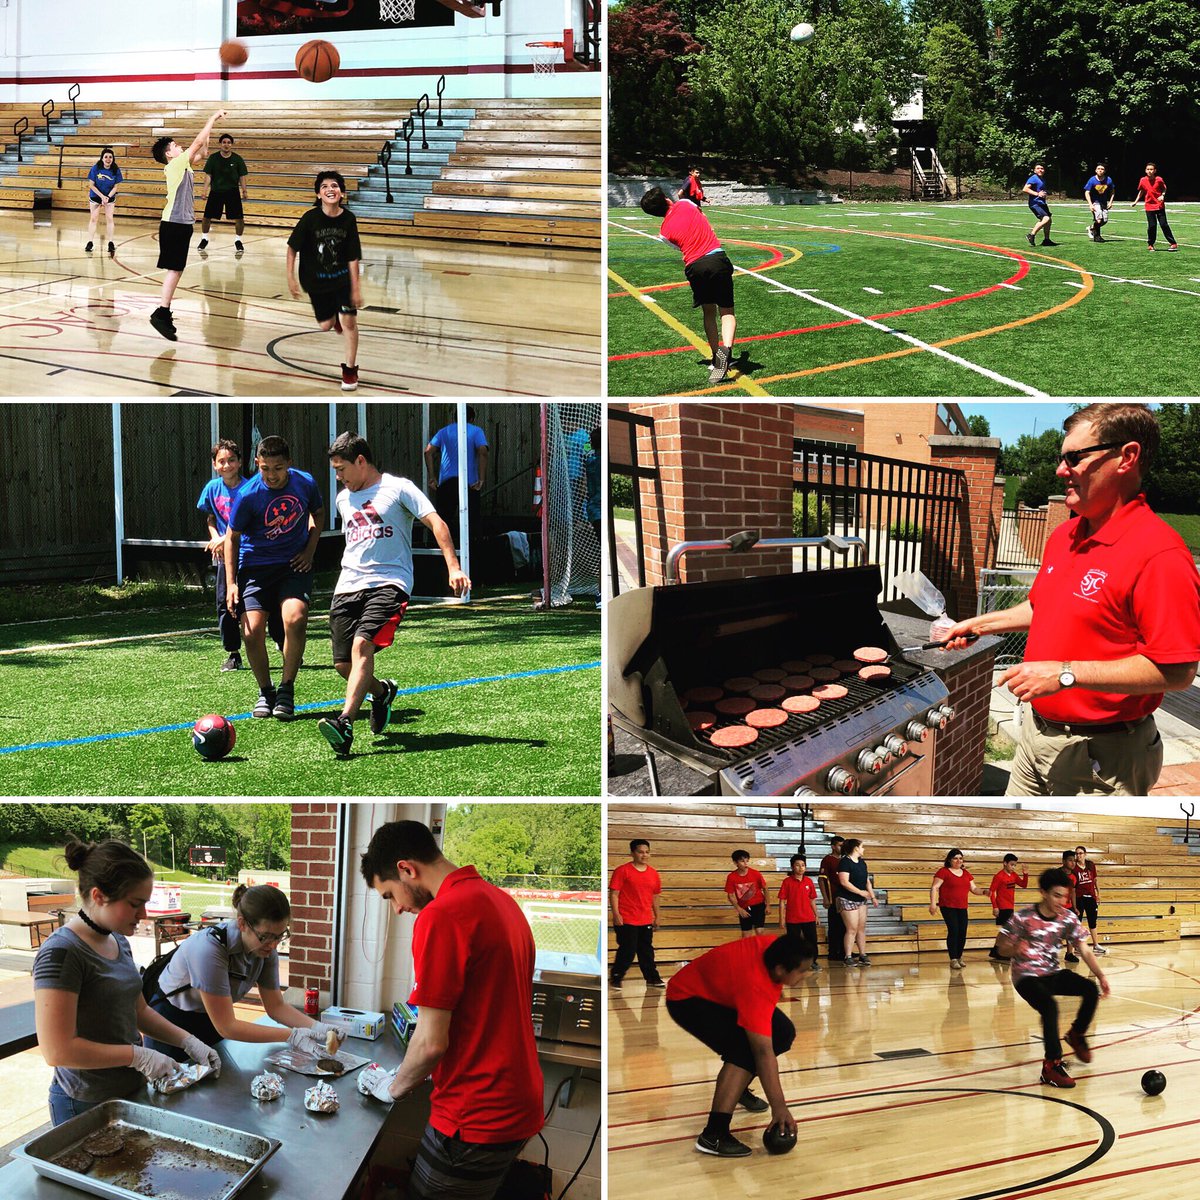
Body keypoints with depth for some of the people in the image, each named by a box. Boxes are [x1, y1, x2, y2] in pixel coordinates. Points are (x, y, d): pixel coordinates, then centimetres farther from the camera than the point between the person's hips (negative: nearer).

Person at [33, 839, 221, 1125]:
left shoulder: (118, 942, 8)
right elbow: (57, 1050, -24)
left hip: (133, 1091, 8)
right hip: (87, 1108, -8)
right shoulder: (61, 953, -20)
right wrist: (139, 1055, -19)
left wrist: (189, 1043, 6)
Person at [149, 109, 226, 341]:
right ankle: (161, 313, -16)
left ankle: (163, 313, 14)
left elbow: (202, 152, 24)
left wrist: (210, 128, 15)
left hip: (181, 224, 9)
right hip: (174, 224, -9)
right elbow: (197, 142, -13)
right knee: (175, 269, -13)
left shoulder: (183, 165, 15)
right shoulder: (176, 164, -10)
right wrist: (212, 119, -5)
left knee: (176, 270, 10)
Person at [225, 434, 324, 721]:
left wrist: (309, 552, 3)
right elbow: (232, 537, -2)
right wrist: (231, 582, -8)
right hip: (255, 566, -1)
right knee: (252, 631, -14)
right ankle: (265, 692, 12)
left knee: (295, 619, -24)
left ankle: (286, 690, -7)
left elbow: (318, 514, 14)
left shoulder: (305, 483, -8)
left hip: (294, 565, 1)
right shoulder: (248, 495, -15)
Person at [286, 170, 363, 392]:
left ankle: (350, 369, 8)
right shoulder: (310, 218, -19)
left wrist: (356, 288, -9)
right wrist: (291, 278, -12)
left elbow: (353, 258, -9)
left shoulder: (348, 219, -14)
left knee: (349, 321, -8)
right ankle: (335, 316, 48)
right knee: (325, 325, 8)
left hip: (342, 277, 0)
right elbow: (292, 248, -9)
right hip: (316, 279, 0)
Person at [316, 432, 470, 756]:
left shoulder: (398, 487, 0)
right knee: (343, 664, -1)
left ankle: (345, 723, -36)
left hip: (388, 583, -6)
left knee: (362, 645, -27)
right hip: (347, 586, 6)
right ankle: (381, 692, 30)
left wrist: (453, 568, -20)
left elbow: (436, 523, -8)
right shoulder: (343, 499, 20)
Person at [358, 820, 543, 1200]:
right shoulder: (502, 901, 9)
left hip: (475, 1118, -8)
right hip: (519, 1105, 9)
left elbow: (432, 1042, -18)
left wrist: (395, 1087, 1)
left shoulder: (440, 915, -18)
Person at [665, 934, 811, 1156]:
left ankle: (739, 1090, 27)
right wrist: (779, 1108, -36)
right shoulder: (755, 986, -39)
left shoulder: (776, 949, -19)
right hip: (687, 998, -9)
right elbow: (764, 1053, -38)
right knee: (745, 1051, -28)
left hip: (720, 991, 9)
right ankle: (713, 1136, -29)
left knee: (783, 1033, 5)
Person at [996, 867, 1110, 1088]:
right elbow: (1003, 949, -8)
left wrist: (1100, 976, -18)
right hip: (1027, 977, -5)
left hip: (1053, 974, 5)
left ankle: (1077, 1035, 10)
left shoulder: (1068, 918, -4)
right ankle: (1052, 1065, -22)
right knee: (1049, 1006, -34)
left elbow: (1084, 951, -3)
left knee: (1091, 989, -19)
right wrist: (1015, 949, -31)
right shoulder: (1023, 918, -16)